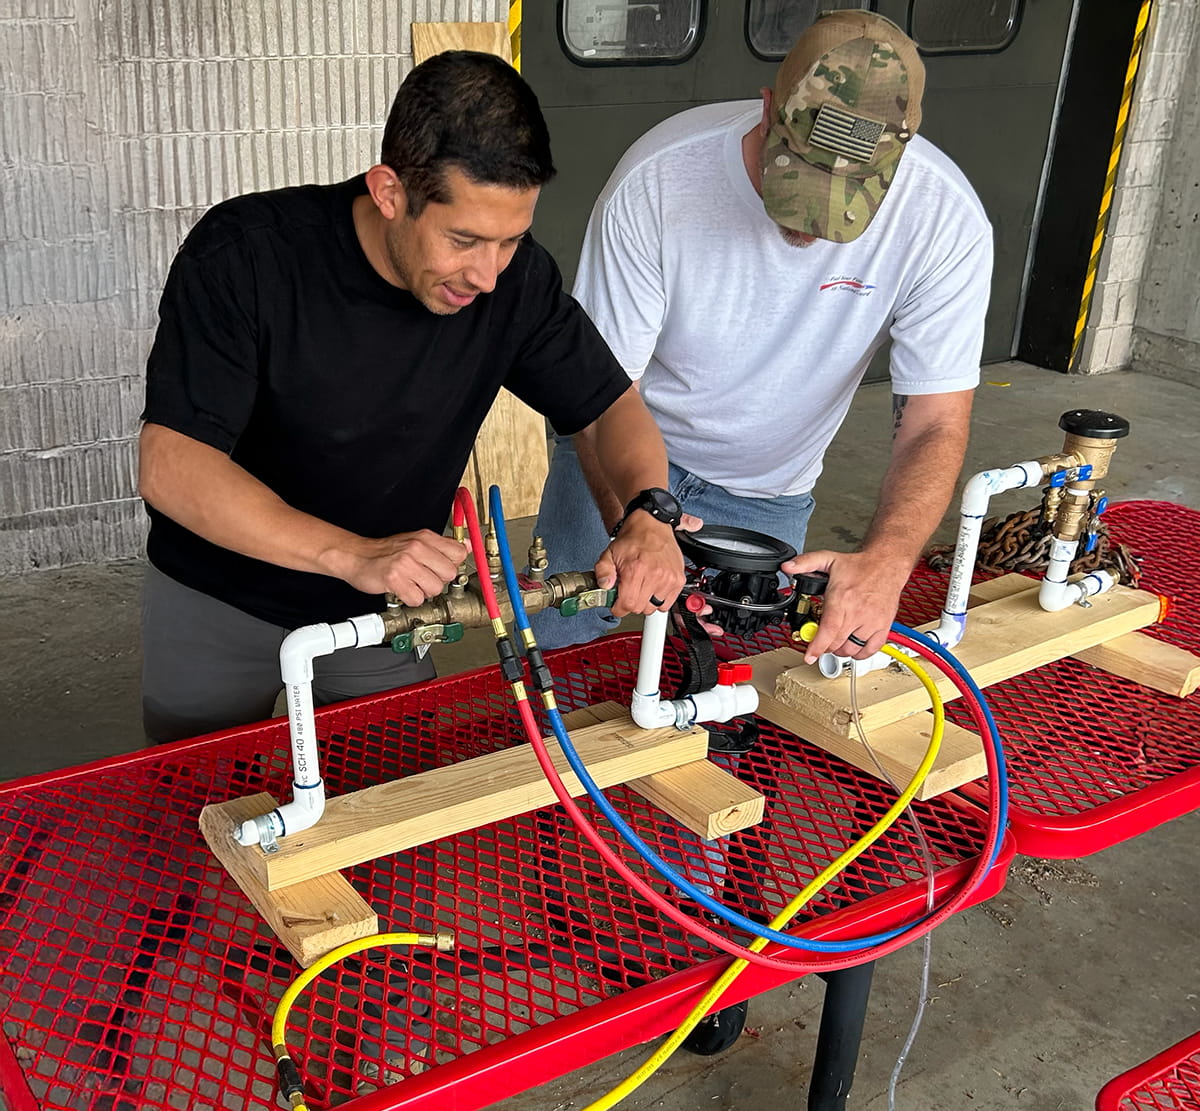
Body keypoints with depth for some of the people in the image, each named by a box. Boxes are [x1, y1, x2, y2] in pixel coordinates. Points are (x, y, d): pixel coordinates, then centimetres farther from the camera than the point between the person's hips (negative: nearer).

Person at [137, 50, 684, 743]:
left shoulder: (514, 275, -17)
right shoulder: (245, 254, -28)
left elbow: (610, 405, -7)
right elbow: (171, 467, -32)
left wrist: (648, 513, -29)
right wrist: (353, 553, -44)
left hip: (385, 610, 2)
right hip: (214, 606, -2)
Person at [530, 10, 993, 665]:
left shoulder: (944, 220, -27)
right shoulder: (657, 181, -30)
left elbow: (933, 425, -23)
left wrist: (885, 561, -43)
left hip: (765, 494, 1)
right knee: (553, 650, 3)